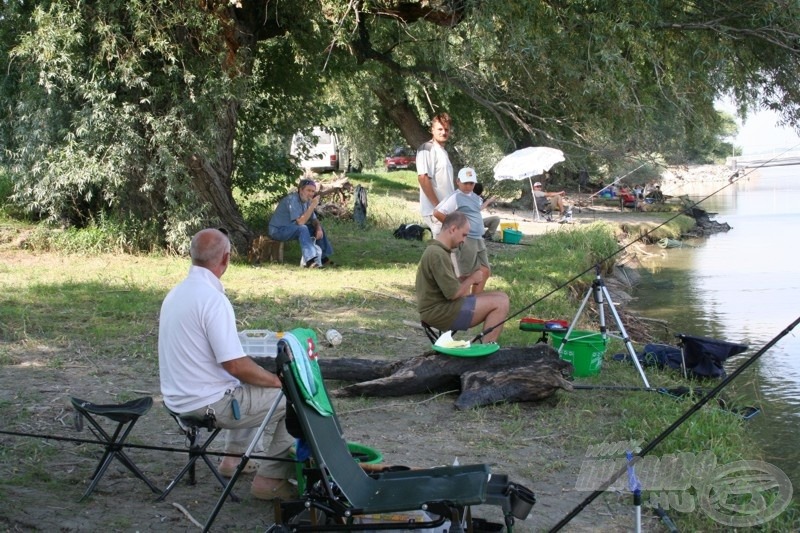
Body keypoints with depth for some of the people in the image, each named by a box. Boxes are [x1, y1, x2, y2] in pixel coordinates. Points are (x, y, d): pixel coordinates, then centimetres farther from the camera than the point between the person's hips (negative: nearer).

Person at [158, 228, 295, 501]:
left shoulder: (175, 293, 6)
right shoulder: (212, 298, -23)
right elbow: (236, 366, -25)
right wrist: (277, 381, -9)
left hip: (179, 399, 10)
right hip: (209, 404, -10)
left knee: (247, 385, 33)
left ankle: (234, 456, 32)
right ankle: (271, 478, -1)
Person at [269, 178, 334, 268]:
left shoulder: (307, 201, 3)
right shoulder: (293, 200, -24)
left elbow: (314, 219, 9)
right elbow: (300, 222, -31)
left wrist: (319, 228, -13)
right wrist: (313, 206, -31)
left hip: (292, 228, 10)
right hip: (278, 230, -10)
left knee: (317, 227, 6)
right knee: (302, 229, -34)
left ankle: (323, 258, 11)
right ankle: (310, 260, -40)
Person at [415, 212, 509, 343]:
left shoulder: (436, 249, 15)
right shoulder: (437, 254, -20)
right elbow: (453, 293, -22)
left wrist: (468, 279, 6)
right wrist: (471, 279, -5)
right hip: (440, 312, -11)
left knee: (502, 297, 7)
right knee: (500, 303, -13)